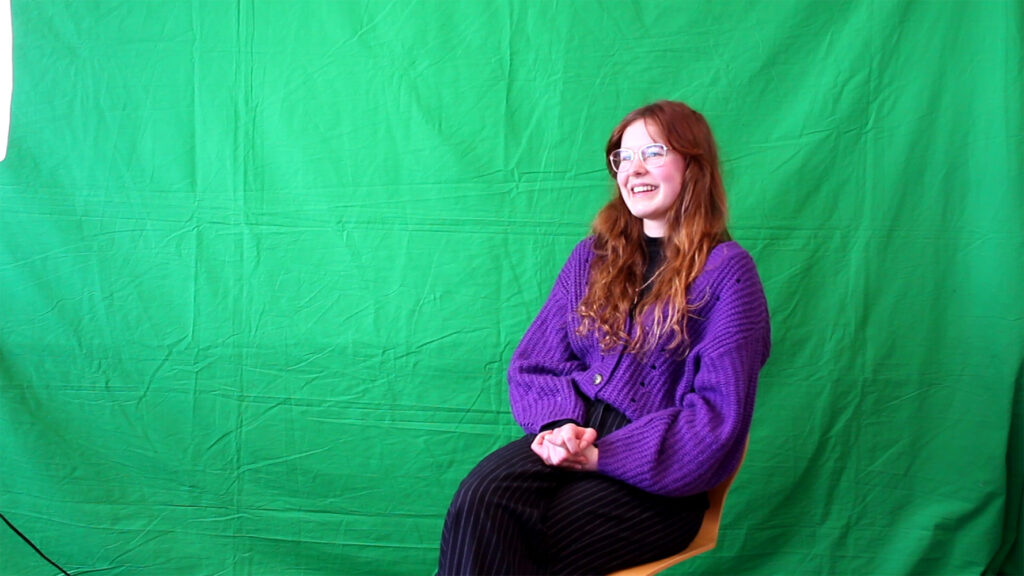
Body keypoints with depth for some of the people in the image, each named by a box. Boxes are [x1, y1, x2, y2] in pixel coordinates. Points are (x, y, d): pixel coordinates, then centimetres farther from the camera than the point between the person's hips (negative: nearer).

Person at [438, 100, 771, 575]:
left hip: (659, 472, -4)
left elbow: (714, 412, -9)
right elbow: (533, 364, 12)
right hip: (571, 434, 4)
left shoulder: (726, 270, -2)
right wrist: (561, 423, -10)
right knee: (479, 498, -28)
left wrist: (601, 455, -17)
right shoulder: (594, 255, 15)